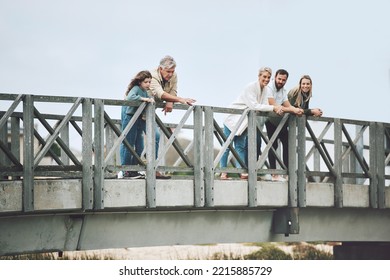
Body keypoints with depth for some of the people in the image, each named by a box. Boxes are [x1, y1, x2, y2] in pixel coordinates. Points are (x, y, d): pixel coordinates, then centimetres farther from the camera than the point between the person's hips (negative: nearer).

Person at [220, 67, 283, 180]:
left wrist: (276, 109, -22)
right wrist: (273, 108, -32)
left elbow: (264, 107, -2)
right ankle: (223, 173, -1)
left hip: (243, 122, 8)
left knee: (241, 147, 5)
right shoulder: (251, 87, -22)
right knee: (227, 146, -3)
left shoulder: (265, 90, 4)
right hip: (234, 119, -8)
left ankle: (242, 172, 1)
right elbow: (253, 106, -30)